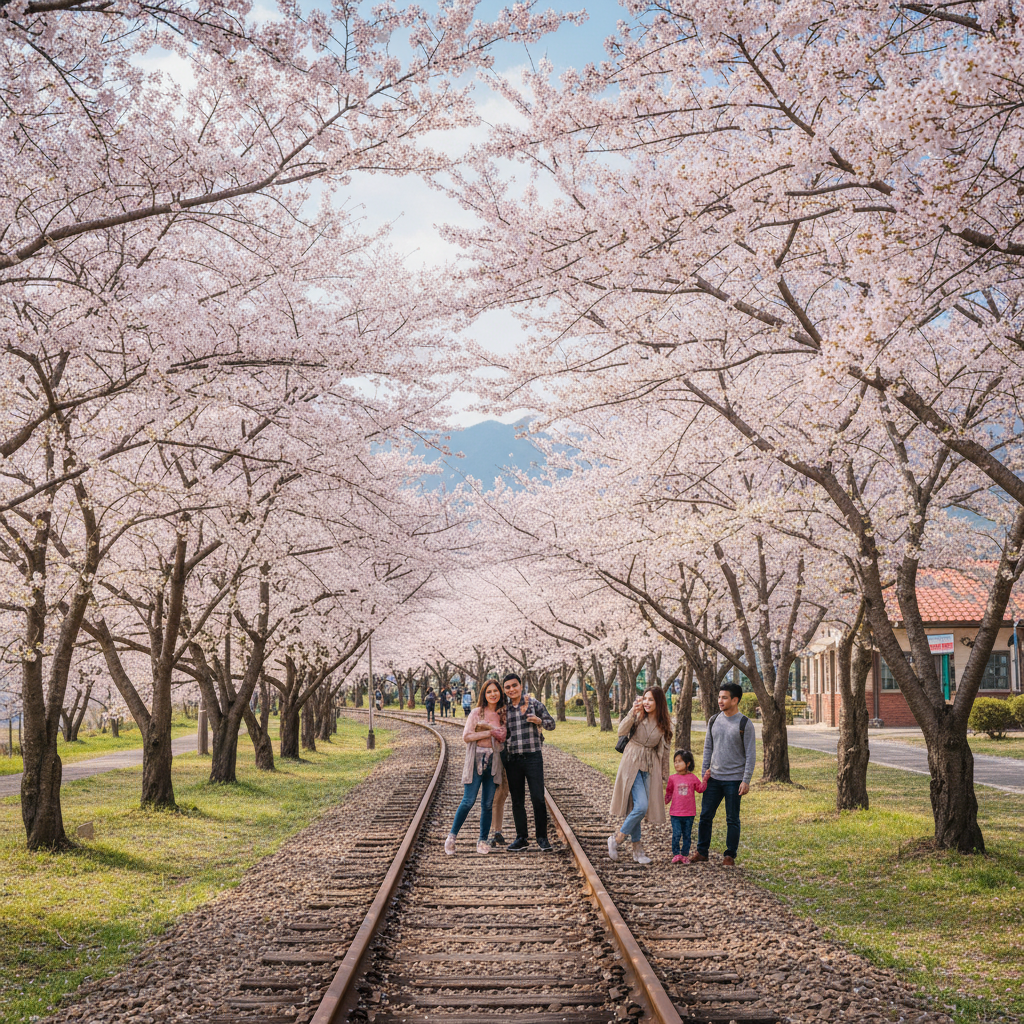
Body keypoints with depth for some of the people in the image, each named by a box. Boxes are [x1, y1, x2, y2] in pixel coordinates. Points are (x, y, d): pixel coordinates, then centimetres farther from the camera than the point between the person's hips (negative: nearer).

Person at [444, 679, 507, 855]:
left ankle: (483, 841, 14)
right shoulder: (477, 712, -1)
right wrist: (489, 732, -11)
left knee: (488, 804, 5)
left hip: (494, 761, 3)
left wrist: (501, 736, -6)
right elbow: (466, 736, -6)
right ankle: (451, 837, 4)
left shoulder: (504, 714, 10)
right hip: (476, 760, -3)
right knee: (468, 801, -8)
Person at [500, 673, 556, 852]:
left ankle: (542, 837, 3)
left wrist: (540, 721, -15)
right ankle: (521, 838, 17)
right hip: (512, 759, 3)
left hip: (533, 757, -3)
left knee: (538, 798, -6)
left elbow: (551, 723, 6)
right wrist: (503, 760, 10)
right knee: (517, 801, 8)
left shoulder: (534, 704, 1)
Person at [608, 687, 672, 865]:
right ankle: (617, 838, 1)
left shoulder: (664, 724, 5)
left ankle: (637, 850, 13)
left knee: (639, 808, 2)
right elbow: (621, 731, -15)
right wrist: (632, 713, -26)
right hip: (632, 765, -3)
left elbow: (664, 750, 11)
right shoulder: (638, 716, -1)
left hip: (650, 768, 3)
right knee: (641, 806, -16)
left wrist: (664, 774, 12)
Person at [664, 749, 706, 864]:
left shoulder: (692, 778, 2)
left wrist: (705, 780, -5)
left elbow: (700, 789, 7)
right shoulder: (672, 778, 2)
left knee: (687, 835, 7)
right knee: (676, 834, -5)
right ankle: (676, 854, 6)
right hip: (675, 813, 0)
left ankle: (685, 854, 17)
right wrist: (666, 800, -3)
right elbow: (669, 792, 12)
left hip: (689, 813, 1)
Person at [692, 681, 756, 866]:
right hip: (714, 778, 4)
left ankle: (730, 855, 13)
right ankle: (702, 851, 14)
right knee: (705, 815, 4)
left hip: (734, 780, -4)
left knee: (732, 820, 3)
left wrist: (746, 781, -12)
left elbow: (750, 755, -6)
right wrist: (705, 772, 7)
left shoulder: (744, 724, -6)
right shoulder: (714, 721, 8)